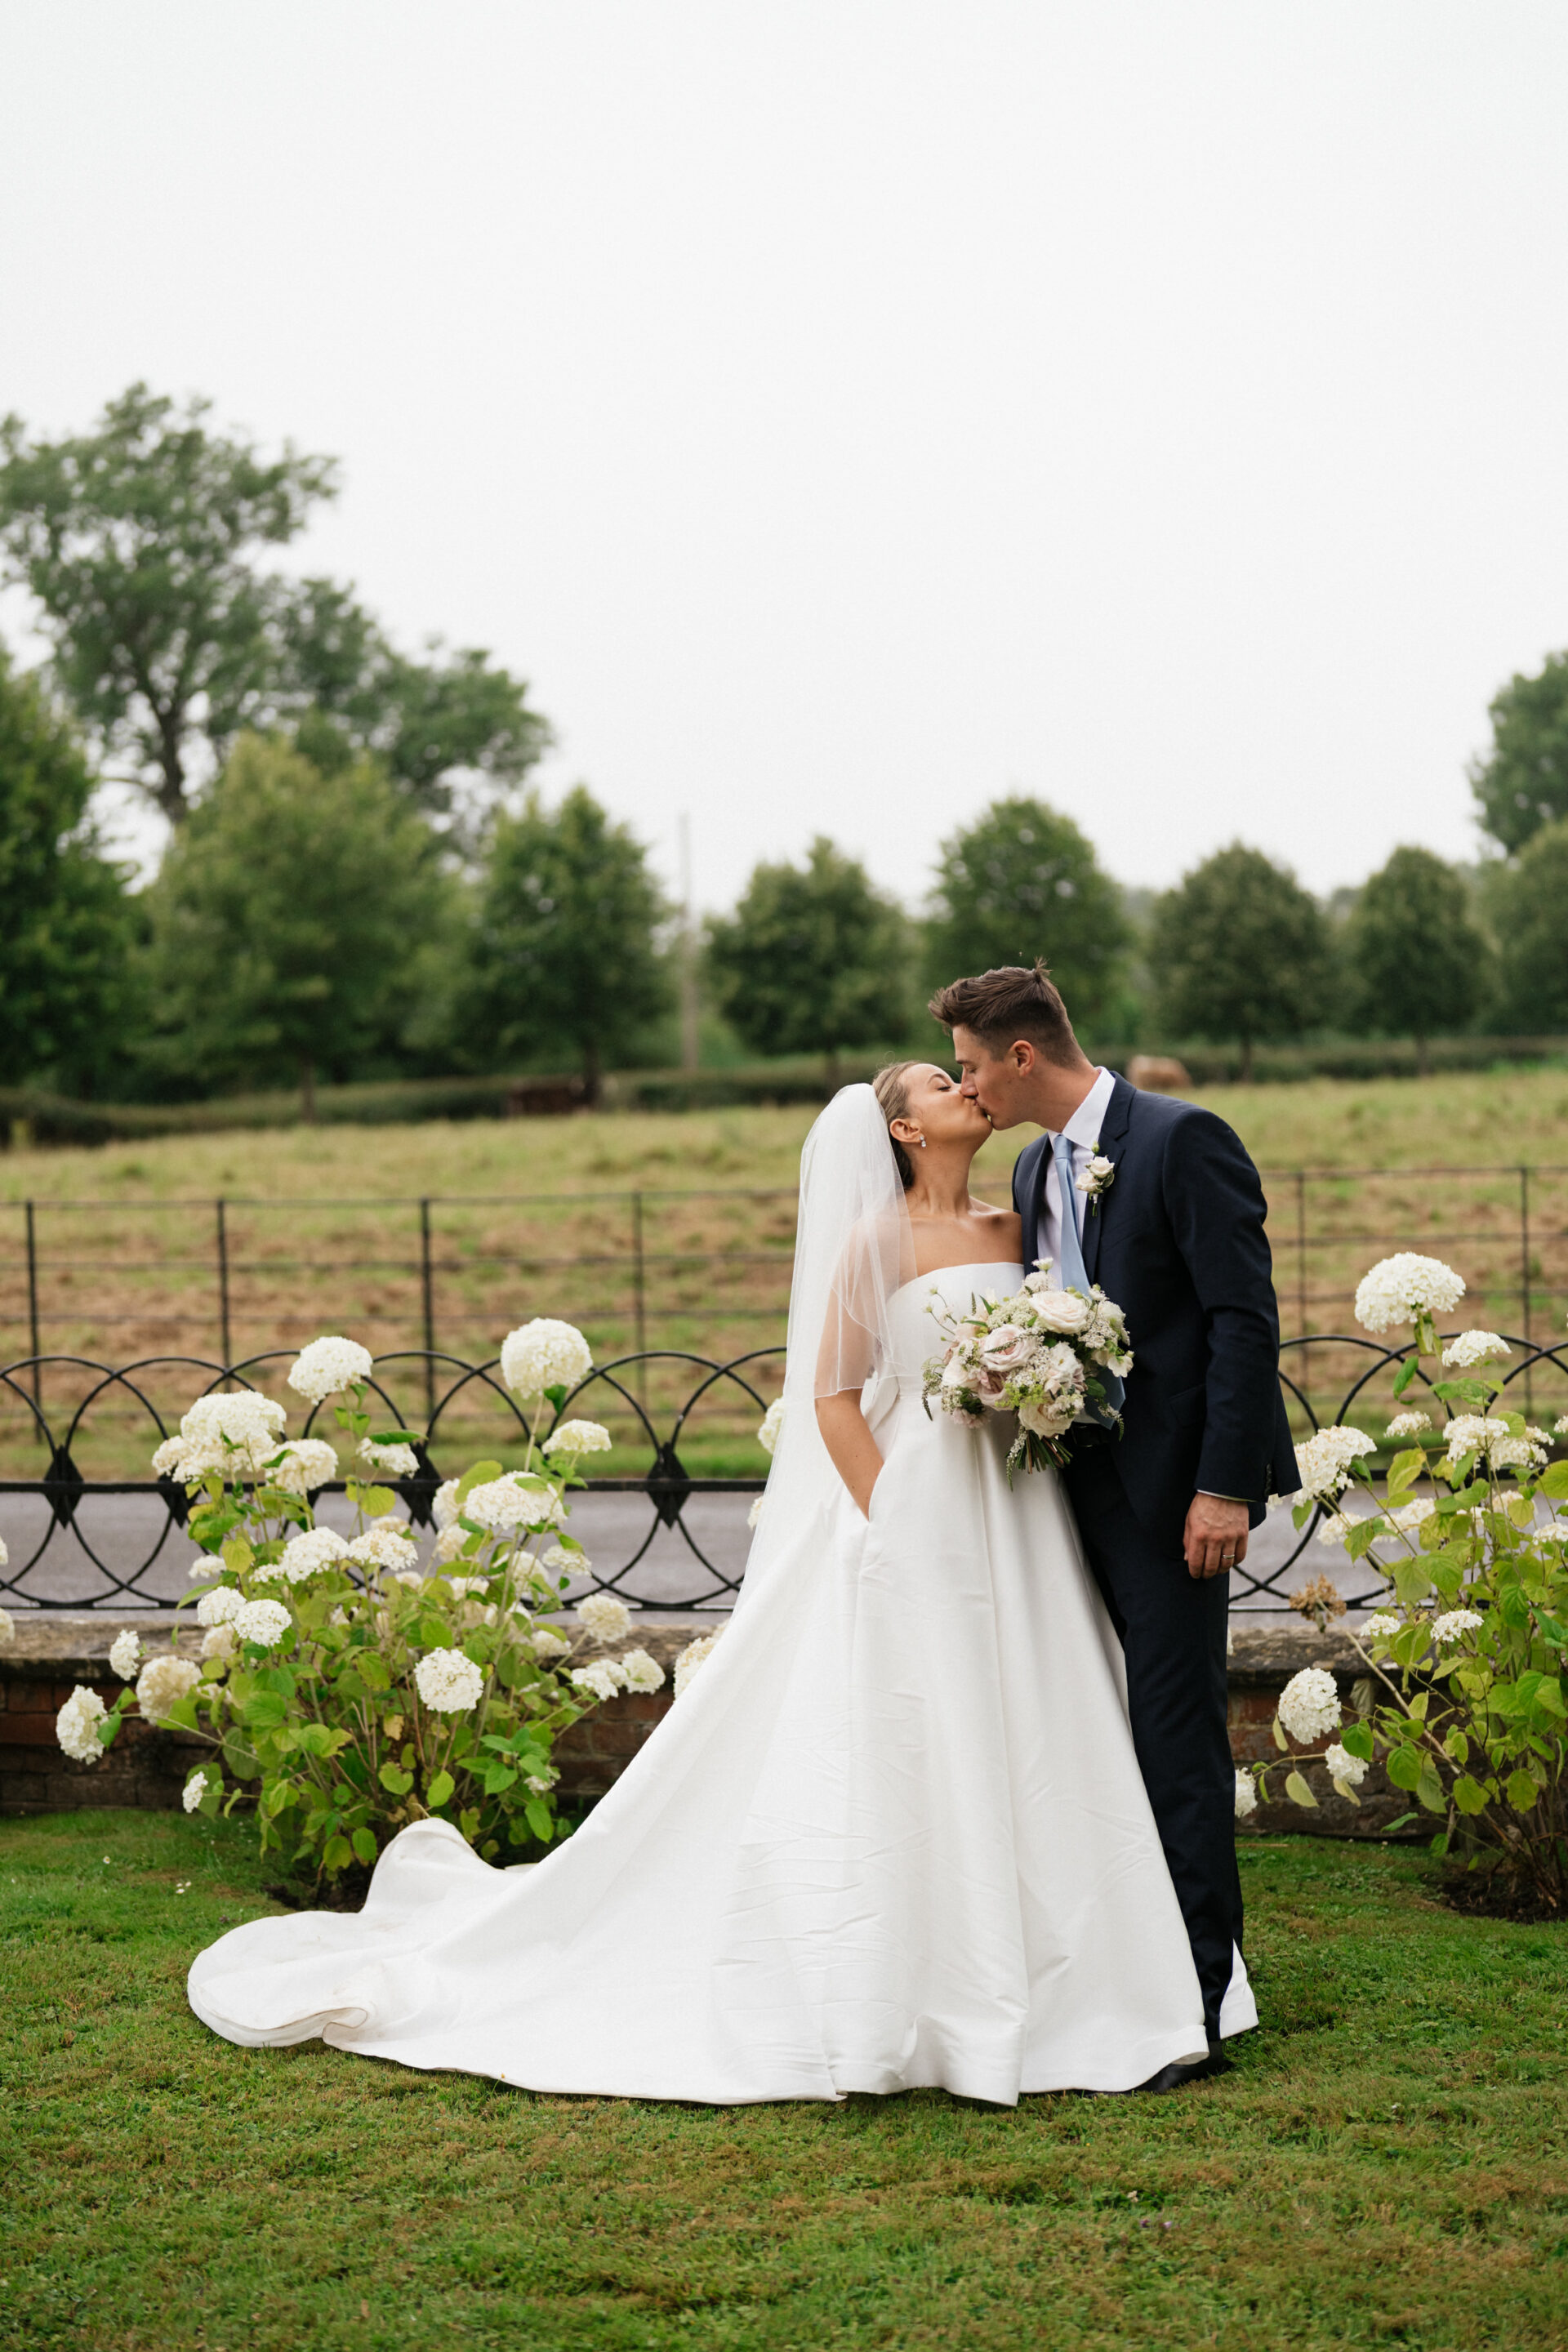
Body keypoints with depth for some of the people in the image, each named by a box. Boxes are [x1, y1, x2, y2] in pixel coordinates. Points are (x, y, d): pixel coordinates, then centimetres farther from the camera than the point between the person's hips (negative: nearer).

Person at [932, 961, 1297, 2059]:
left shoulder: (1183, 1141, -11)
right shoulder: (1035, 1168, 14)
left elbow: (1245, 1318, -15)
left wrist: (1222, 1486, -19)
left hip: (1172, 1487, -8)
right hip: (1080, 1484, 8)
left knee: (1178, 1738, -6)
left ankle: (1197, 1999, 1)